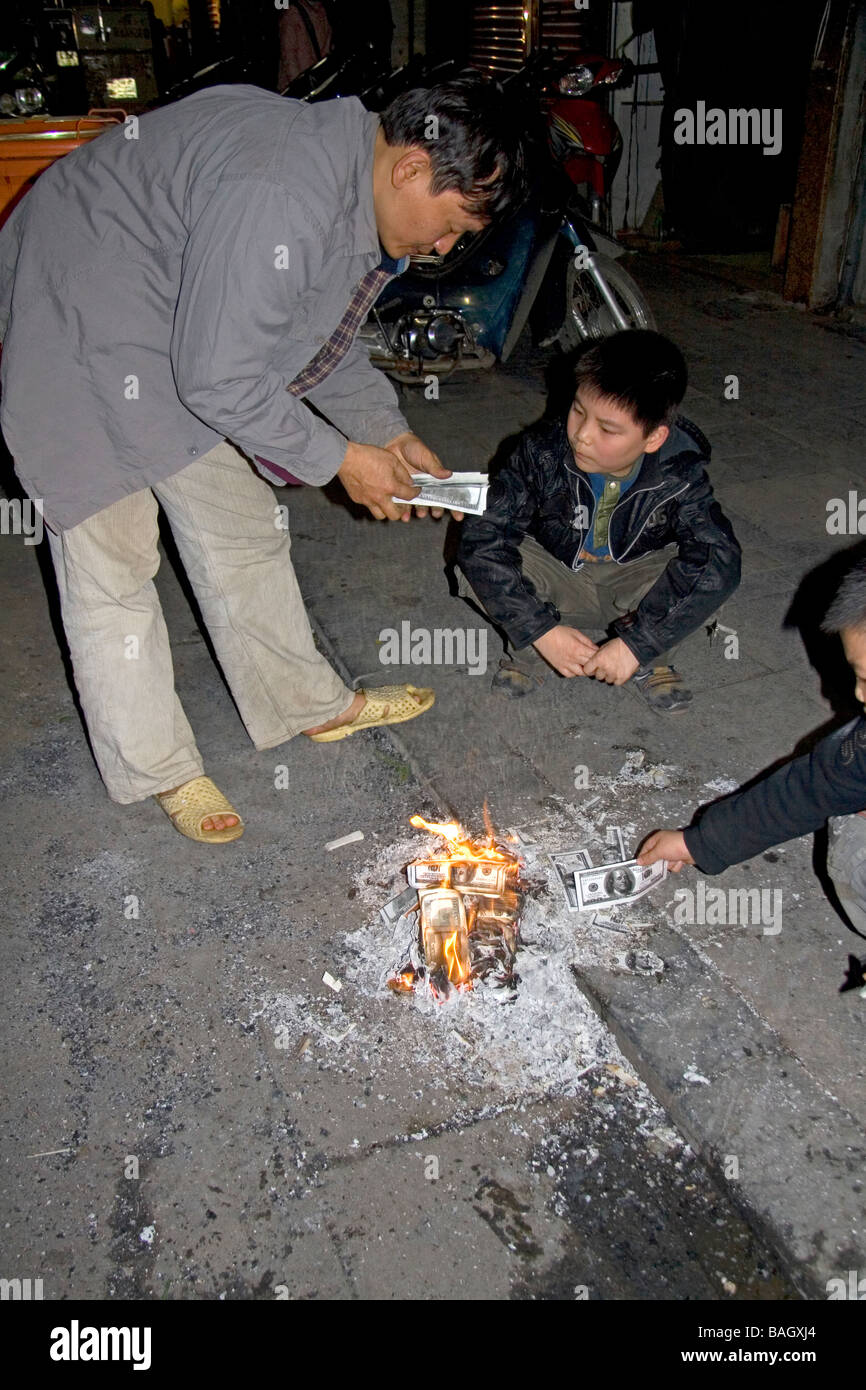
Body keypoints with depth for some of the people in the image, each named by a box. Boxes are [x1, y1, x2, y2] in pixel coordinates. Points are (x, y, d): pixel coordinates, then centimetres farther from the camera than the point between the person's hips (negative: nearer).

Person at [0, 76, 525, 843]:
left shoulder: (359, 184, -1)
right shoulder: (277, 198, -34)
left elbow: (326, 336, 12)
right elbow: (218, 380, -29)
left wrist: (389, 434, 5)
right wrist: (339, 458, -18)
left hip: (179, 336, 9)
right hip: (75, 327, -9)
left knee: (239, 523, 12)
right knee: (112, 557, -2)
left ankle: (308, 702, 27)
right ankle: (156, 768, 13)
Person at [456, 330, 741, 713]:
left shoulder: (679, 474, -26)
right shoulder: (542, 452, -27)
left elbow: (720, 560, -36)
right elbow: (481, 537, -30)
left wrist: (636, 642, -41)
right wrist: (543, 631, -36)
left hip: (630, 588, 0)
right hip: (556, 584, 0)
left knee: (707, 572, -31)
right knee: (477, 566, -29)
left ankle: (650, 662, -1)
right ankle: (526, 653, 0)